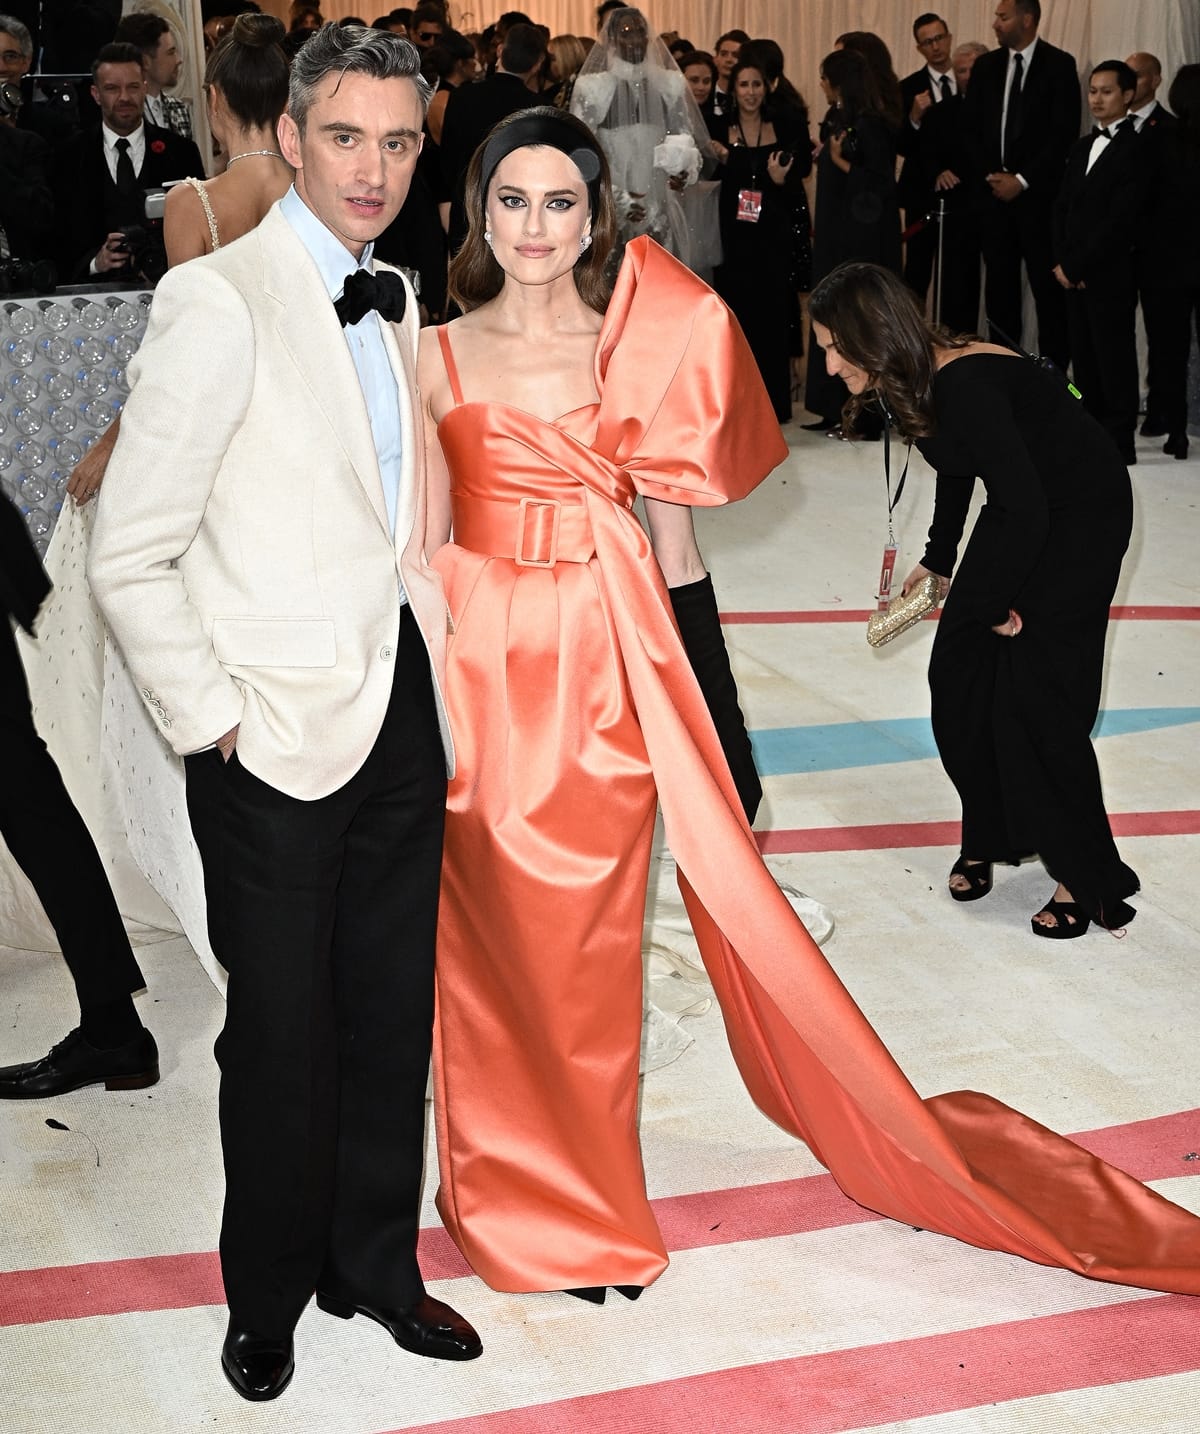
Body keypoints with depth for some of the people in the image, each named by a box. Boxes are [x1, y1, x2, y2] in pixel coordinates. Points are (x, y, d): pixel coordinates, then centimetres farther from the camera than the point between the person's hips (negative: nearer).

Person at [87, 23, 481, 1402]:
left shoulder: (394, 299, 10)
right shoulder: (216, 302, -13)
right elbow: (128, 559, -14)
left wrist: (431, 619, 9)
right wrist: (210, 722, -11)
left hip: (404, 714, 7)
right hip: (280, 734, -6)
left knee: (393, 1013, 16)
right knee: (283, 1034, 7)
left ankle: (375, 1265, 34)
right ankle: (268, 1301, 28)